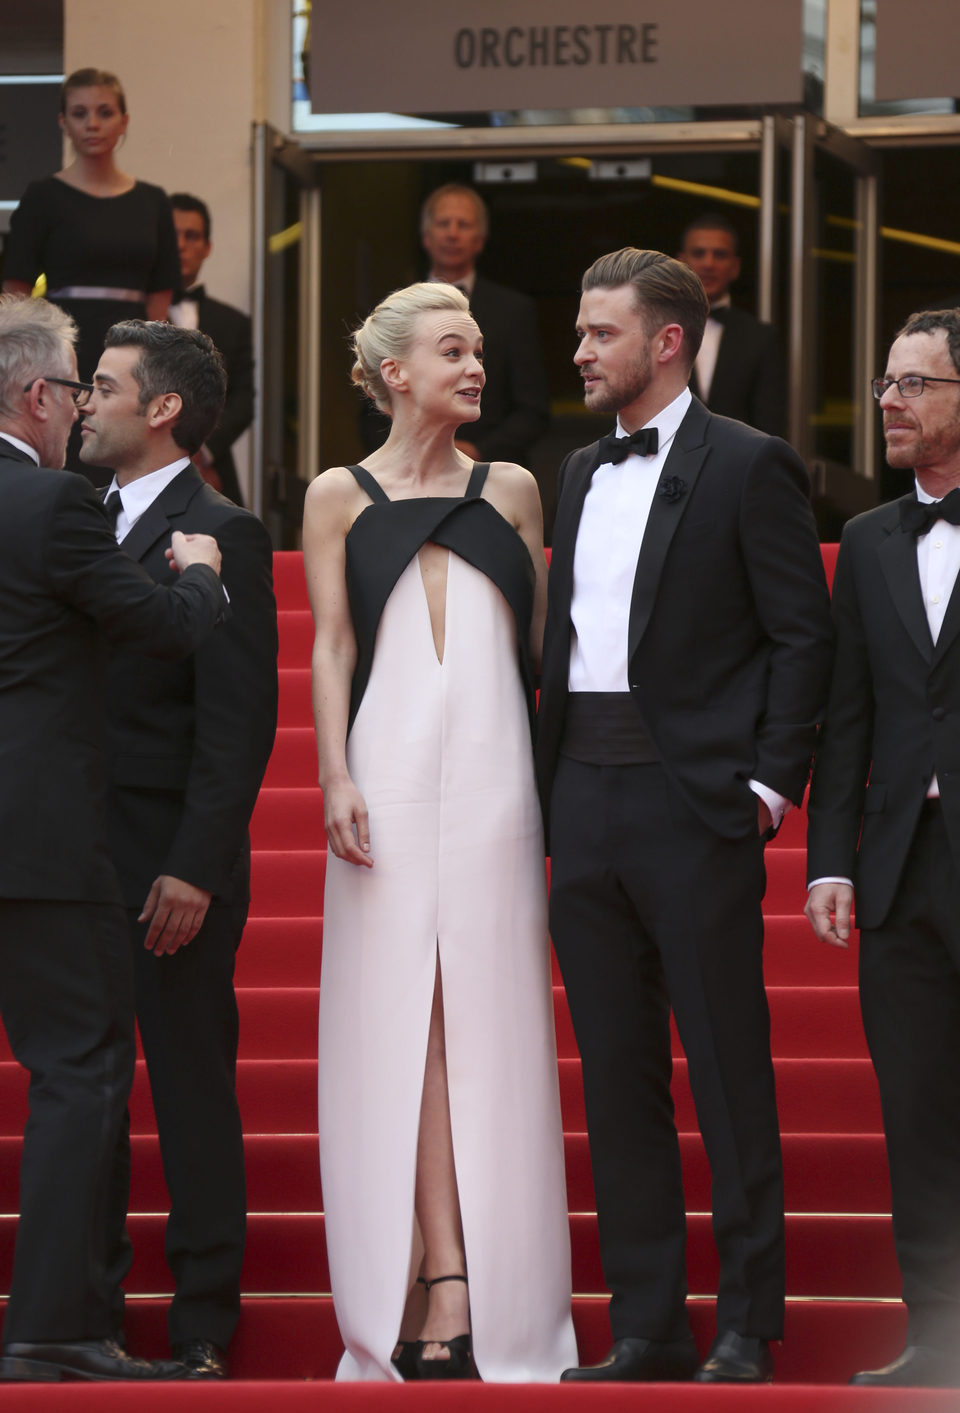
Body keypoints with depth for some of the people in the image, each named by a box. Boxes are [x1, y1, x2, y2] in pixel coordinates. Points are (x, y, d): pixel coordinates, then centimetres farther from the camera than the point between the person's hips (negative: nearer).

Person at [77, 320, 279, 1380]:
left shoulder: (220, 537, -8)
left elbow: (240, 721, -13)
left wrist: (192, 868, -19)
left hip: (171, 867, -7)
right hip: (78, 857, 7)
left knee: (192, 1093, 0)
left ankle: (202, 1327, 5)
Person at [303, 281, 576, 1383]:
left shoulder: (510, 491, 14)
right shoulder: (341, 496, 9)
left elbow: (540, 641, 13)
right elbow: (331, 644, 4)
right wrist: (337, 777, -8)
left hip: (494, 771, 1)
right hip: (390, 770, -1)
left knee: (488, 1018, -3)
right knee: (403, 1013, -6)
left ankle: (495, 1294, -3)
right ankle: (438, 1284, -10)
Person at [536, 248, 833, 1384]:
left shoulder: (747, 468, -4)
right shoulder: (580, 476, 17)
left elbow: (803, 635, -7)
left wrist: (768, 786, -12)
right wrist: (547, 785, 10)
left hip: (694, 803, -7)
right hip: (584, 800, 7)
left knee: (728, 1067, -3)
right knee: (616, 1073, 7)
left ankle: (747, 1329, 2)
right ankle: (647, 1324, 12)